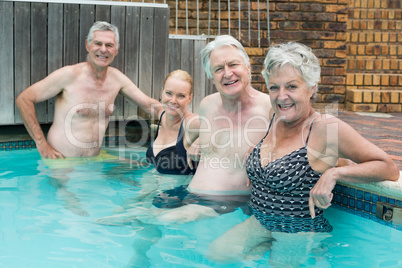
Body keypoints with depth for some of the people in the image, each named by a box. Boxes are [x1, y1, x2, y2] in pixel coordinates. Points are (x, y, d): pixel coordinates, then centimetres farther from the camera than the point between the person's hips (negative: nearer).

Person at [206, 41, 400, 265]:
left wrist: (334, 173, -27)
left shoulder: (325, 127, -17)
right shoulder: (274, 119, 4)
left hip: (301, 234, -5)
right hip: (259, 223, 6)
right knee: (217, 254, -8)